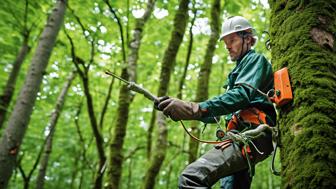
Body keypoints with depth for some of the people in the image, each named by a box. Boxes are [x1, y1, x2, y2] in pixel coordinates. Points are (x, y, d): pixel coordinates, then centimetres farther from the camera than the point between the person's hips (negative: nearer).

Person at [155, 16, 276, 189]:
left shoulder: (255, 59, 5)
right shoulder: (239, 69, 32)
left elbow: (242, 95, -17)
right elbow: (218, 112, 25)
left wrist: (196, 108, -29)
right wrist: (185, 109, 8)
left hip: (252, 135, -10)